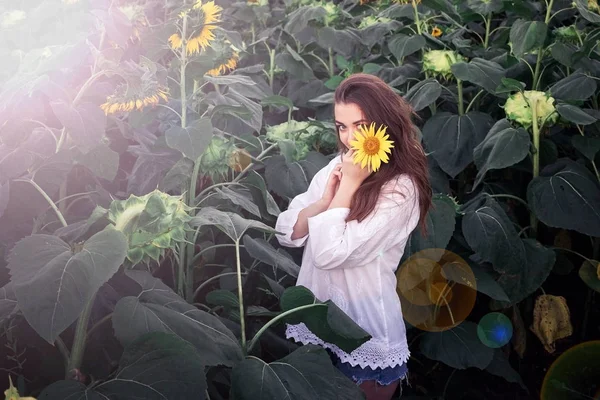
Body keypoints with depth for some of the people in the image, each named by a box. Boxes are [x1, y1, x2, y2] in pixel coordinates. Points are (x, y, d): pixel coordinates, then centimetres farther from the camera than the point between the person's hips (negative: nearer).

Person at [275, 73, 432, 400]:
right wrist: (327, 198, -13)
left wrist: (350, 184, -17)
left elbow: (330, 252, -23)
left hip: (367, 334, -6)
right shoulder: (336, 167, 3)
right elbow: (286, 233, 0)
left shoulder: (400, 189, -18)